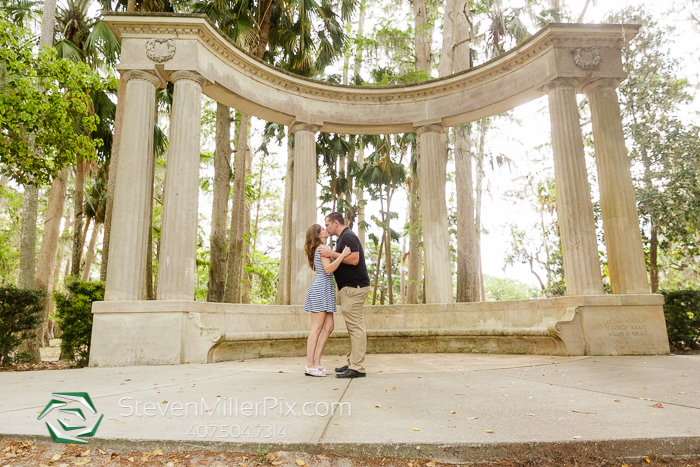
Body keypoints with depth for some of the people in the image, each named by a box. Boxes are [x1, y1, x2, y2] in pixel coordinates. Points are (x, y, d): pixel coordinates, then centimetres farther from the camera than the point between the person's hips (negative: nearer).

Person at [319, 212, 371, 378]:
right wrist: (332, 255, 15)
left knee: (355, 326, -9)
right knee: (354, 327, 12)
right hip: (350, 288, 11)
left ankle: (357, 368, -7)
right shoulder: (344, 237, 21)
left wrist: (332, 254, -18)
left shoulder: (348, 236, -11)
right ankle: (352, 363, 18)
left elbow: (354, 259, -23)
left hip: (353, 288, -11)